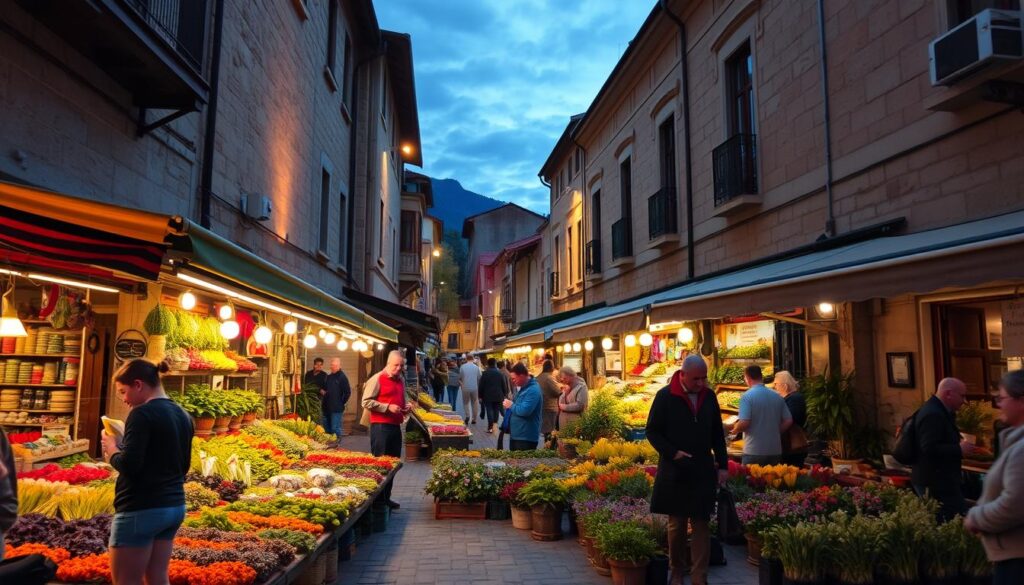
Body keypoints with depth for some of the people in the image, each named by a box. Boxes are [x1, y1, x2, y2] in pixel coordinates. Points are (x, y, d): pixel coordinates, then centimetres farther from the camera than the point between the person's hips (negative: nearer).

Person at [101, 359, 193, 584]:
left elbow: (129, 466, -22)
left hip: (141, 510, -8)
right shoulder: (183, 416, 10)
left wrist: (112, 449, -2)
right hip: (174, 506, 8)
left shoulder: (142, 414, -14)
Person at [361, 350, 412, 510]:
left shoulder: (401, 380, 16)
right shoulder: (377, 379, -7)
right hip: (380, 426, -7)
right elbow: (366, 402, -12)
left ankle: (386, 497, 20)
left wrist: (406, 406, 7)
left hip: (395, 426, 7)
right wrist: (388, 407, -18)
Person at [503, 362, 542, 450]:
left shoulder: (533, 390, -21)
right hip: (516, 434, 10)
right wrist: (511, 405, 6)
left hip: (526, 437, -10)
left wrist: (511, 406, -15)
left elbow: (525, 411, -31)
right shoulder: (524, 387, 12)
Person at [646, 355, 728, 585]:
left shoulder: (709, 396, 4)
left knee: (701, 525, 2)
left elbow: (717, 434, 12)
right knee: (677, 524, 9)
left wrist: (722, 464, 6)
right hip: (675, 471, -2)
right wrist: (673, 453, -16)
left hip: (703, 471, 3)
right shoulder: (665, 396, -9)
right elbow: (652, 431, -5)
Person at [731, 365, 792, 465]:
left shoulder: (747, 396, -11)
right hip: (775, 451, 5)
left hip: (754, 451, -5)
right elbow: (788, 421, 7)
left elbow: (744, 423, -18)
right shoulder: (777, 396, 6)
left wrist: (735, 429, 2)